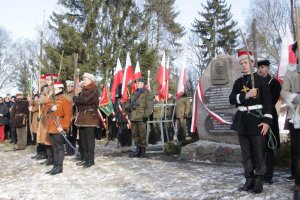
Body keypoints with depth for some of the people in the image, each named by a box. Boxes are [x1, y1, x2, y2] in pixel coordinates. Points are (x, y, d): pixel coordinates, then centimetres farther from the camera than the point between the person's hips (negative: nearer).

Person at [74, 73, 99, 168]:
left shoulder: (94, 90, -7)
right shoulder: (84, 90, 20)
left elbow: (86, 100, -19)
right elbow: (80, 101, 17)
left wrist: (76, 98, -6)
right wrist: (78, 100, -4)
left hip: (90, 117, -8)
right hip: (82, 117, 8)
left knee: (89, 139, -7)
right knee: (82, 139, 9)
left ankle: (91, 160, -2)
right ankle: (84, 158, 17)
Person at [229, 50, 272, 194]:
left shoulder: (261, 80, -1)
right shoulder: (238, 82, 11)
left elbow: (267, 101, -6)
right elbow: (232, 99, 0)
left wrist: (267, 121, -14)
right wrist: (246, 95, -17)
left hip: (256, 118, -4)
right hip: (242, 120, 4)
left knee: (259, 152, 0)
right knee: (246, 152, 8)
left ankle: (259, 180, 10)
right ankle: (249, 179, 17)